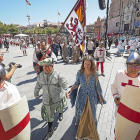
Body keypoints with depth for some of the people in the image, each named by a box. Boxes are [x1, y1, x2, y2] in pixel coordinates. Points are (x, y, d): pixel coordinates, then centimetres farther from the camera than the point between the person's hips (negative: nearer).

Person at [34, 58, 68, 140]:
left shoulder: (57, 75, -18)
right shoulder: (41, 76, -6)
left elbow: (65, 84, -14)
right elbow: (38, 86, 9)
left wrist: (64, 87, -31)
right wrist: (36, 94, 18)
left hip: (58, 98, -2)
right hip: (47, 100, 2)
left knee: (60, 108, 26)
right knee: (49, 115, 11)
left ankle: (60, 113, 65)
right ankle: (50, 131, 31)